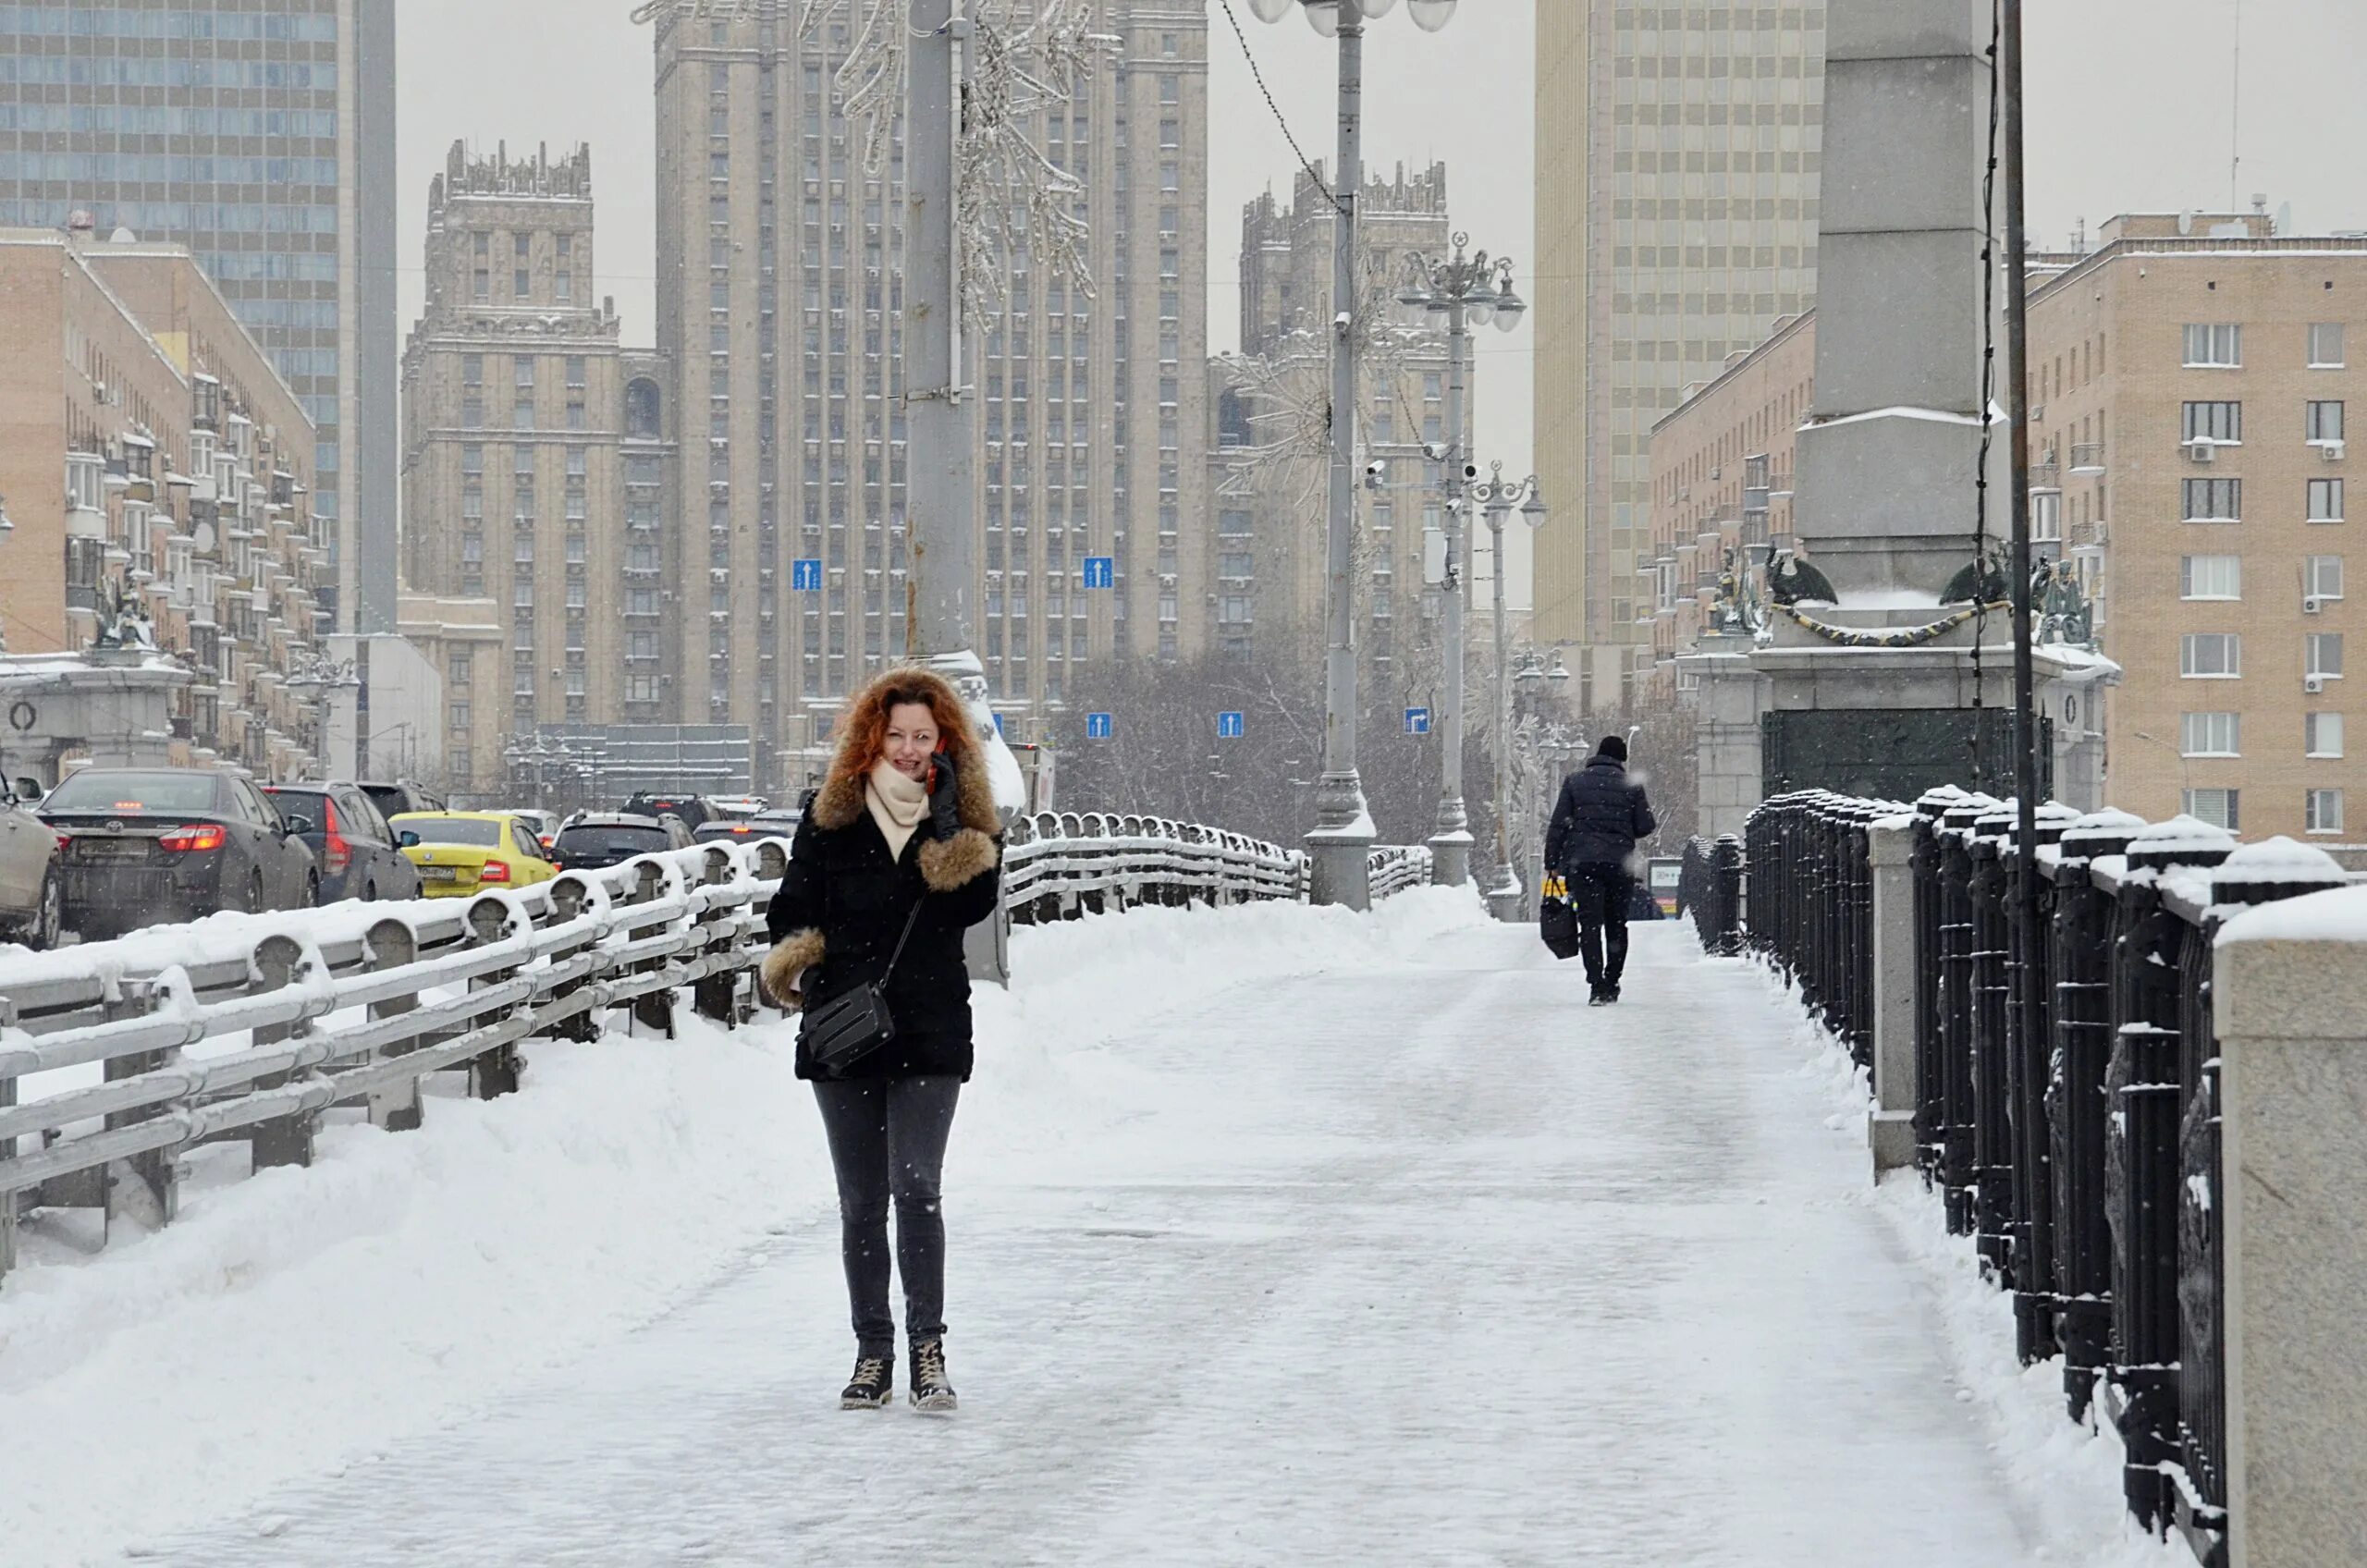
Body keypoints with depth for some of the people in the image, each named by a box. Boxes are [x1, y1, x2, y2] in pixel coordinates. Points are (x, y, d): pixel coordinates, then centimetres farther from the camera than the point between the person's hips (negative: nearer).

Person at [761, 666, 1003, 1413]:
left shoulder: (963, 817, 4)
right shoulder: (831, 815, 5)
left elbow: (975, 905, -10)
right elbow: (795, 903, 6)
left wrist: (958, 836, -21)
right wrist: (792, 954, -13)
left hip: (929, 1029, -2)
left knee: (914, 1187, -14)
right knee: (860, 1202, 7)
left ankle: (928, 1345, -6)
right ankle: (872, 1352, 16)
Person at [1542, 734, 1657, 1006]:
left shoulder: (1575, 782, 5)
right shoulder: (1631, 786, 3)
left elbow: (1558, 826, 2)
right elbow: (1646, 826, 4)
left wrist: (1552, 863, 6)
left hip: (1582, 862, 0)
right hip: (1620, 865, 1)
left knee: (1590, 923, -5)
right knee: (1616, 924, 14)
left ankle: (1596, 985, -18)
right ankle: (1611, 984, 17)